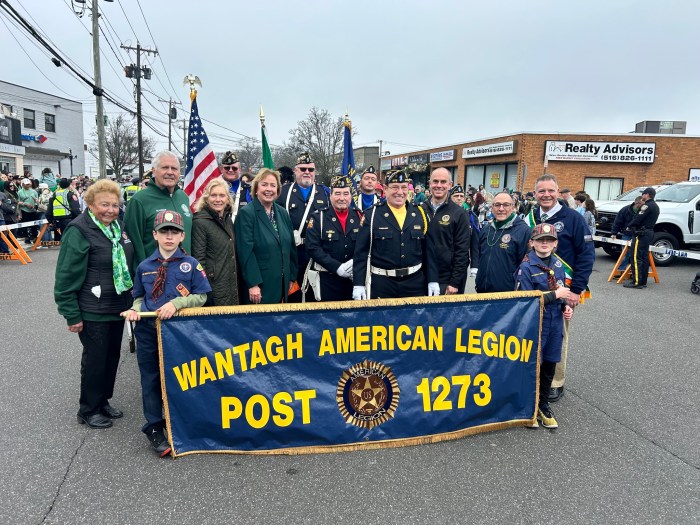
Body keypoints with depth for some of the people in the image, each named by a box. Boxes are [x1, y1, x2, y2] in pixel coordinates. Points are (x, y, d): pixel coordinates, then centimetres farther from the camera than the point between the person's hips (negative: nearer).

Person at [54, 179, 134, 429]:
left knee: (112, 355, 16)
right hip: (93, 312, -7)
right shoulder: (79, 231, -16)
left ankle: (103, 401, 34)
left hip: (118, 306, 7)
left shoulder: (118, 226, 8)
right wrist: (72, 315, -16)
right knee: (95, 359, 5)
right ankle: (88, 410, 23)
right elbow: (66, 276, -16)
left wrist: (131, 297, 18)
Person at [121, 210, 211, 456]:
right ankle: (154, 427, 21)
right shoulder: (144, 267, 3)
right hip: (148, 331, 2)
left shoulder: (191, 264, -6)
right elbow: (139, 296, 15)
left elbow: (201, 296, -6)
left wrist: (176, 303, -19)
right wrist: (134, 309, -6)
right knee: (151, 379, 9)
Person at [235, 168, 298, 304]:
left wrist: (292, 277, 10)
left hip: (281, 284, 6)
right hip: (259, 285, -6)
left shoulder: (282, 213, 10)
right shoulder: (247, 213, -10)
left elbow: (291, 247, 13)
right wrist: (252, 284, -19)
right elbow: (246, 252, -15)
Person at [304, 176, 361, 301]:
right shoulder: (318, 218, -3)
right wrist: (337, 267, -17)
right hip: (327, 279, -2)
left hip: (355, 279, 3)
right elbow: (313, 248, -11)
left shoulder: (359, 217, 6)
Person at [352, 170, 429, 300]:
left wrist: (433, 280, 3)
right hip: (381, 283, -2)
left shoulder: (420, 213, 4)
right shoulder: (372, 214, -5)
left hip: (415, 282, 3)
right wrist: (358, 284, -10)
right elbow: (361, 252, -5)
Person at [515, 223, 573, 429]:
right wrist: (555, 295, -18)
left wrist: (566, 306, -1)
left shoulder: (558, 263, 5)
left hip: (555, 321, 6)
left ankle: (543, 404, 33)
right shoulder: (526, 266, -14)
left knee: (549, 364, 15)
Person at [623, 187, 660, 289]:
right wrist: (642, 206, 14)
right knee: (644, 258, 12)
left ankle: (636, 282, -11)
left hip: (641, 234, -10)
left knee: (636, 258, -10)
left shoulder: (647, 205, -14)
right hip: (649, 233, 10)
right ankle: (643, 281, 16)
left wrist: (629, 226, -2)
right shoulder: (655, 206, 19)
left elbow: (638, 219, -18)